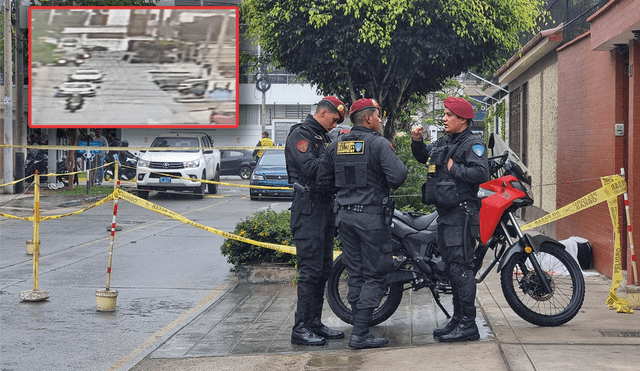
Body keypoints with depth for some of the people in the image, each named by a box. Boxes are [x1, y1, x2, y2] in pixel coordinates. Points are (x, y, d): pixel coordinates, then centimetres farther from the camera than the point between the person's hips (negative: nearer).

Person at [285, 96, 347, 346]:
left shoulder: (323, 136, 21)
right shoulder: (300, 134, -8)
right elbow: (311, 167, -21)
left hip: (325, 206, 10)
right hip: (308, 208, -10)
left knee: (324, 269, 11)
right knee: (310, 270, -10)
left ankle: (315, 323, 17)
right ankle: (301, 328, -7)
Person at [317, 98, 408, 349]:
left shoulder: (336, 145, 8)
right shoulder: (378, 144, -11)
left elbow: (323, 181, 11)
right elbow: (397, 177, -21)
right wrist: (400, 164, 1)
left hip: (345, 215, 6)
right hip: (372, 216, -6)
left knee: (356, 275, 13)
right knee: (375, 275, 0)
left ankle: (360, 330, 15)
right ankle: (360, 333, -4)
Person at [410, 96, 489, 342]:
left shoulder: (473, 144, -9)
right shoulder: (443, 142, 17)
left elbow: (481, 173, -24)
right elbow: (423, 156, 32)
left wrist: (454, 168, -16)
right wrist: (417, 141, 13)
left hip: (461, 214, -9)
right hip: (445, 214, 9)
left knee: (460, 268, -12)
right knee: (451, 268, 13)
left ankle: (468, 325, -10)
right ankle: (458, 320, 21)